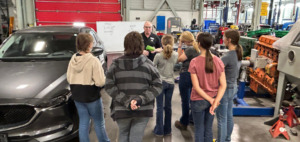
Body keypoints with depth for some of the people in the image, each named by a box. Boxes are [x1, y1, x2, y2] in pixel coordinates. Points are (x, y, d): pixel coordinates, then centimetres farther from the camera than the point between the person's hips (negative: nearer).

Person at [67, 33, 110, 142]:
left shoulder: (73, 59, -1)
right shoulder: (93, 60, -20)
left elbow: (69, 78, 7)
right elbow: (100, 82, -22)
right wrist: (103, 78, -2)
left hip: (77, 96, 6)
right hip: (91, 96, -6)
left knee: (83, 123, 16)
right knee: (99, 123, 12)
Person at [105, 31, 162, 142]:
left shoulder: (115, 64, -3)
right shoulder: (147, 64, -5)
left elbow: (109, 87, -8)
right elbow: (157, 86, -7)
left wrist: (126, 101, -13)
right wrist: (141, 99, -14)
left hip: (121, 109, 1)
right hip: (143, 109, -1)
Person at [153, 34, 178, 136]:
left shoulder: (158, 56, -15)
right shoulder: (175, 55, -4)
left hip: (160, 83, -3)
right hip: (170, 83, 4)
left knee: (159, 107, 5)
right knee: (168, 106, 13)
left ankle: (159, 130, 13)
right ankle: (167, 130, 24)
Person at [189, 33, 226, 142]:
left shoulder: (194, 62, -18)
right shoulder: (218, 61, -7)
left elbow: (196, 87, -19)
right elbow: (223, 85, -8)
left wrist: (211, 100, -11)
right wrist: (215, 102, -11)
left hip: (199, 100, -4)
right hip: (213, 99, 4)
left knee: (199, 129, 13)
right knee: (209, 128, 20)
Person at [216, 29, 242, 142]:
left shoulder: (227, 57, -26)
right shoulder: (238, 53, 1)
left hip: (225, 89, -9)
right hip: (233, 87, 9)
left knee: (222, 119, 6)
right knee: (229, 116, 22)